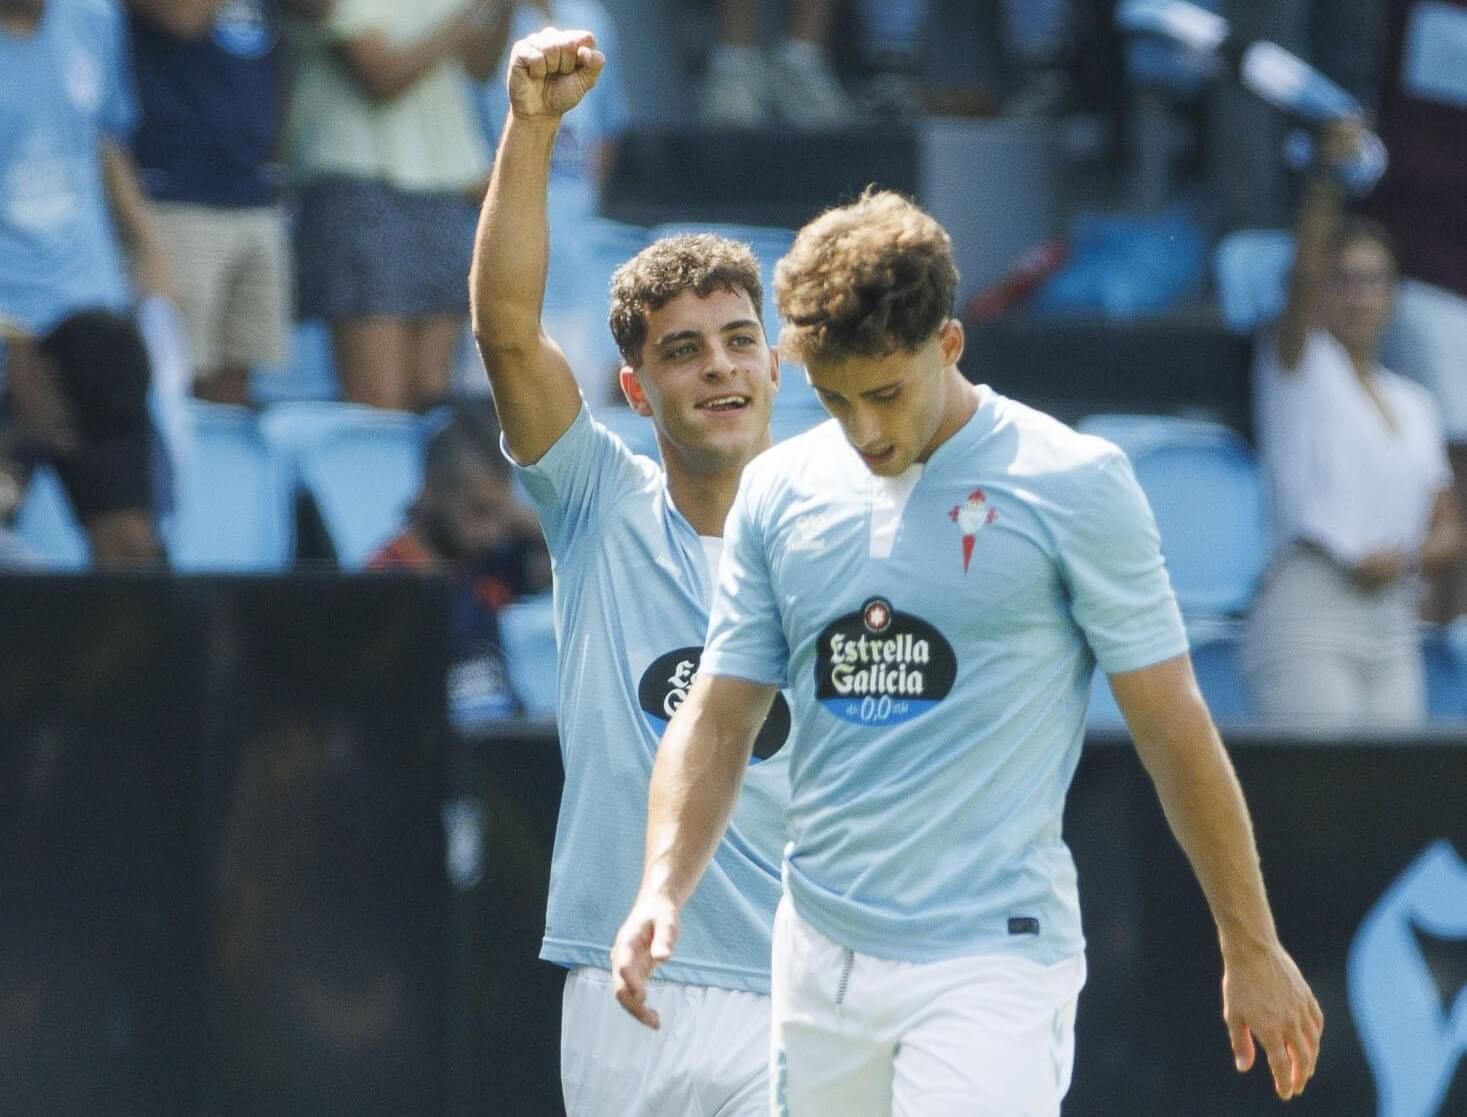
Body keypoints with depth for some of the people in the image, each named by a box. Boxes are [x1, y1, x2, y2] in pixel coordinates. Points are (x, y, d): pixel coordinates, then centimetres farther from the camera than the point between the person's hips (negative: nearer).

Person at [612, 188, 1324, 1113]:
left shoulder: (1074, 484, -5)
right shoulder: (780, 491, 8)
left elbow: (1171, 726, -1)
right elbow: (720, 717, 12)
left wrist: (1252, 949, 2)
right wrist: (663, 889, -5)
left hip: (993, 959, -5)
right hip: (819, 959, 5)